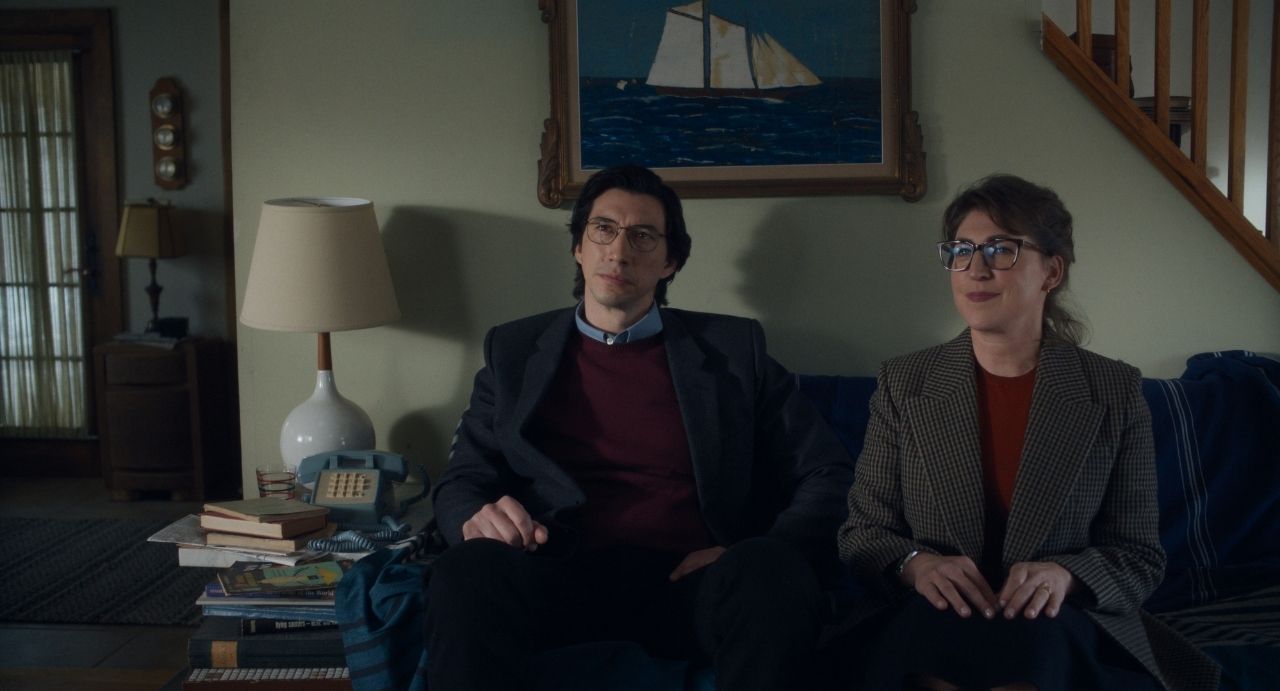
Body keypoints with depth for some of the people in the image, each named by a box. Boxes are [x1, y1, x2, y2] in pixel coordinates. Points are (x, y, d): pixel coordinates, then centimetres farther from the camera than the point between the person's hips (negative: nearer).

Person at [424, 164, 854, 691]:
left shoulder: (732, 349, 13)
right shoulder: (515, 351, 17)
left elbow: (827, 474, 11)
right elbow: (459, 483, 15)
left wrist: (761, 558, -9)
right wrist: (479, 518, -11)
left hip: (690, 583, 1)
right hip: (564, 580, 0)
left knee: (774, 570, -33)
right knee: (468, 571, -33)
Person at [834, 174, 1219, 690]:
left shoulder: (1116, 392, 5)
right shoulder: (903, 384, 7)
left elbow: (1140, 556, 5)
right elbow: (861, 531, 8)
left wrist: (1065, 574, -17)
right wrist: (916, 565, -16)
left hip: (1067, 631, 0)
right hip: (929, 625, 1)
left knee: (1033, 639, -37)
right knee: (939, 630, -36)